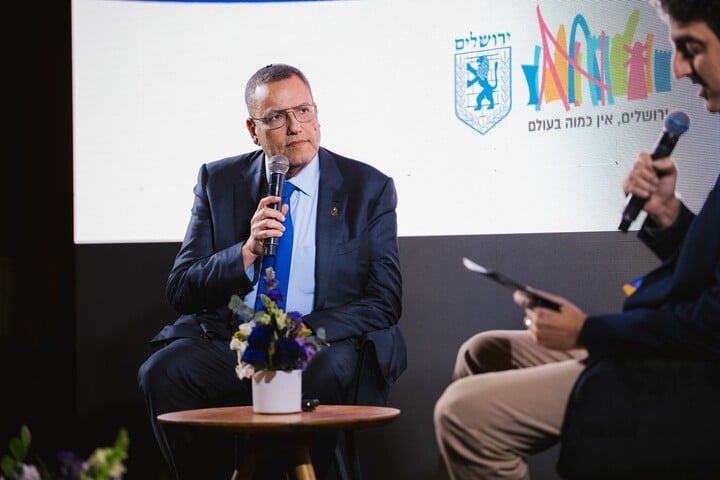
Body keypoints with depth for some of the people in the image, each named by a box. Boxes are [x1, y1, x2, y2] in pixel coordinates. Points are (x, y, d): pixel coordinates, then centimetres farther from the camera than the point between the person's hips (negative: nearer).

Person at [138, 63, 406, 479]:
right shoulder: (219, 182, 10)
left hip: (324, 344, -2)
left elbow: (384, 301, 0)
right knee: (163, 371, -27)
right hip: (230, 344, 2)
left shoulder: (369, 188, 5)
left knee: (330, 374, -35)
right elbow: (181, 291, 5)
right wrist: (248, 252, -13)